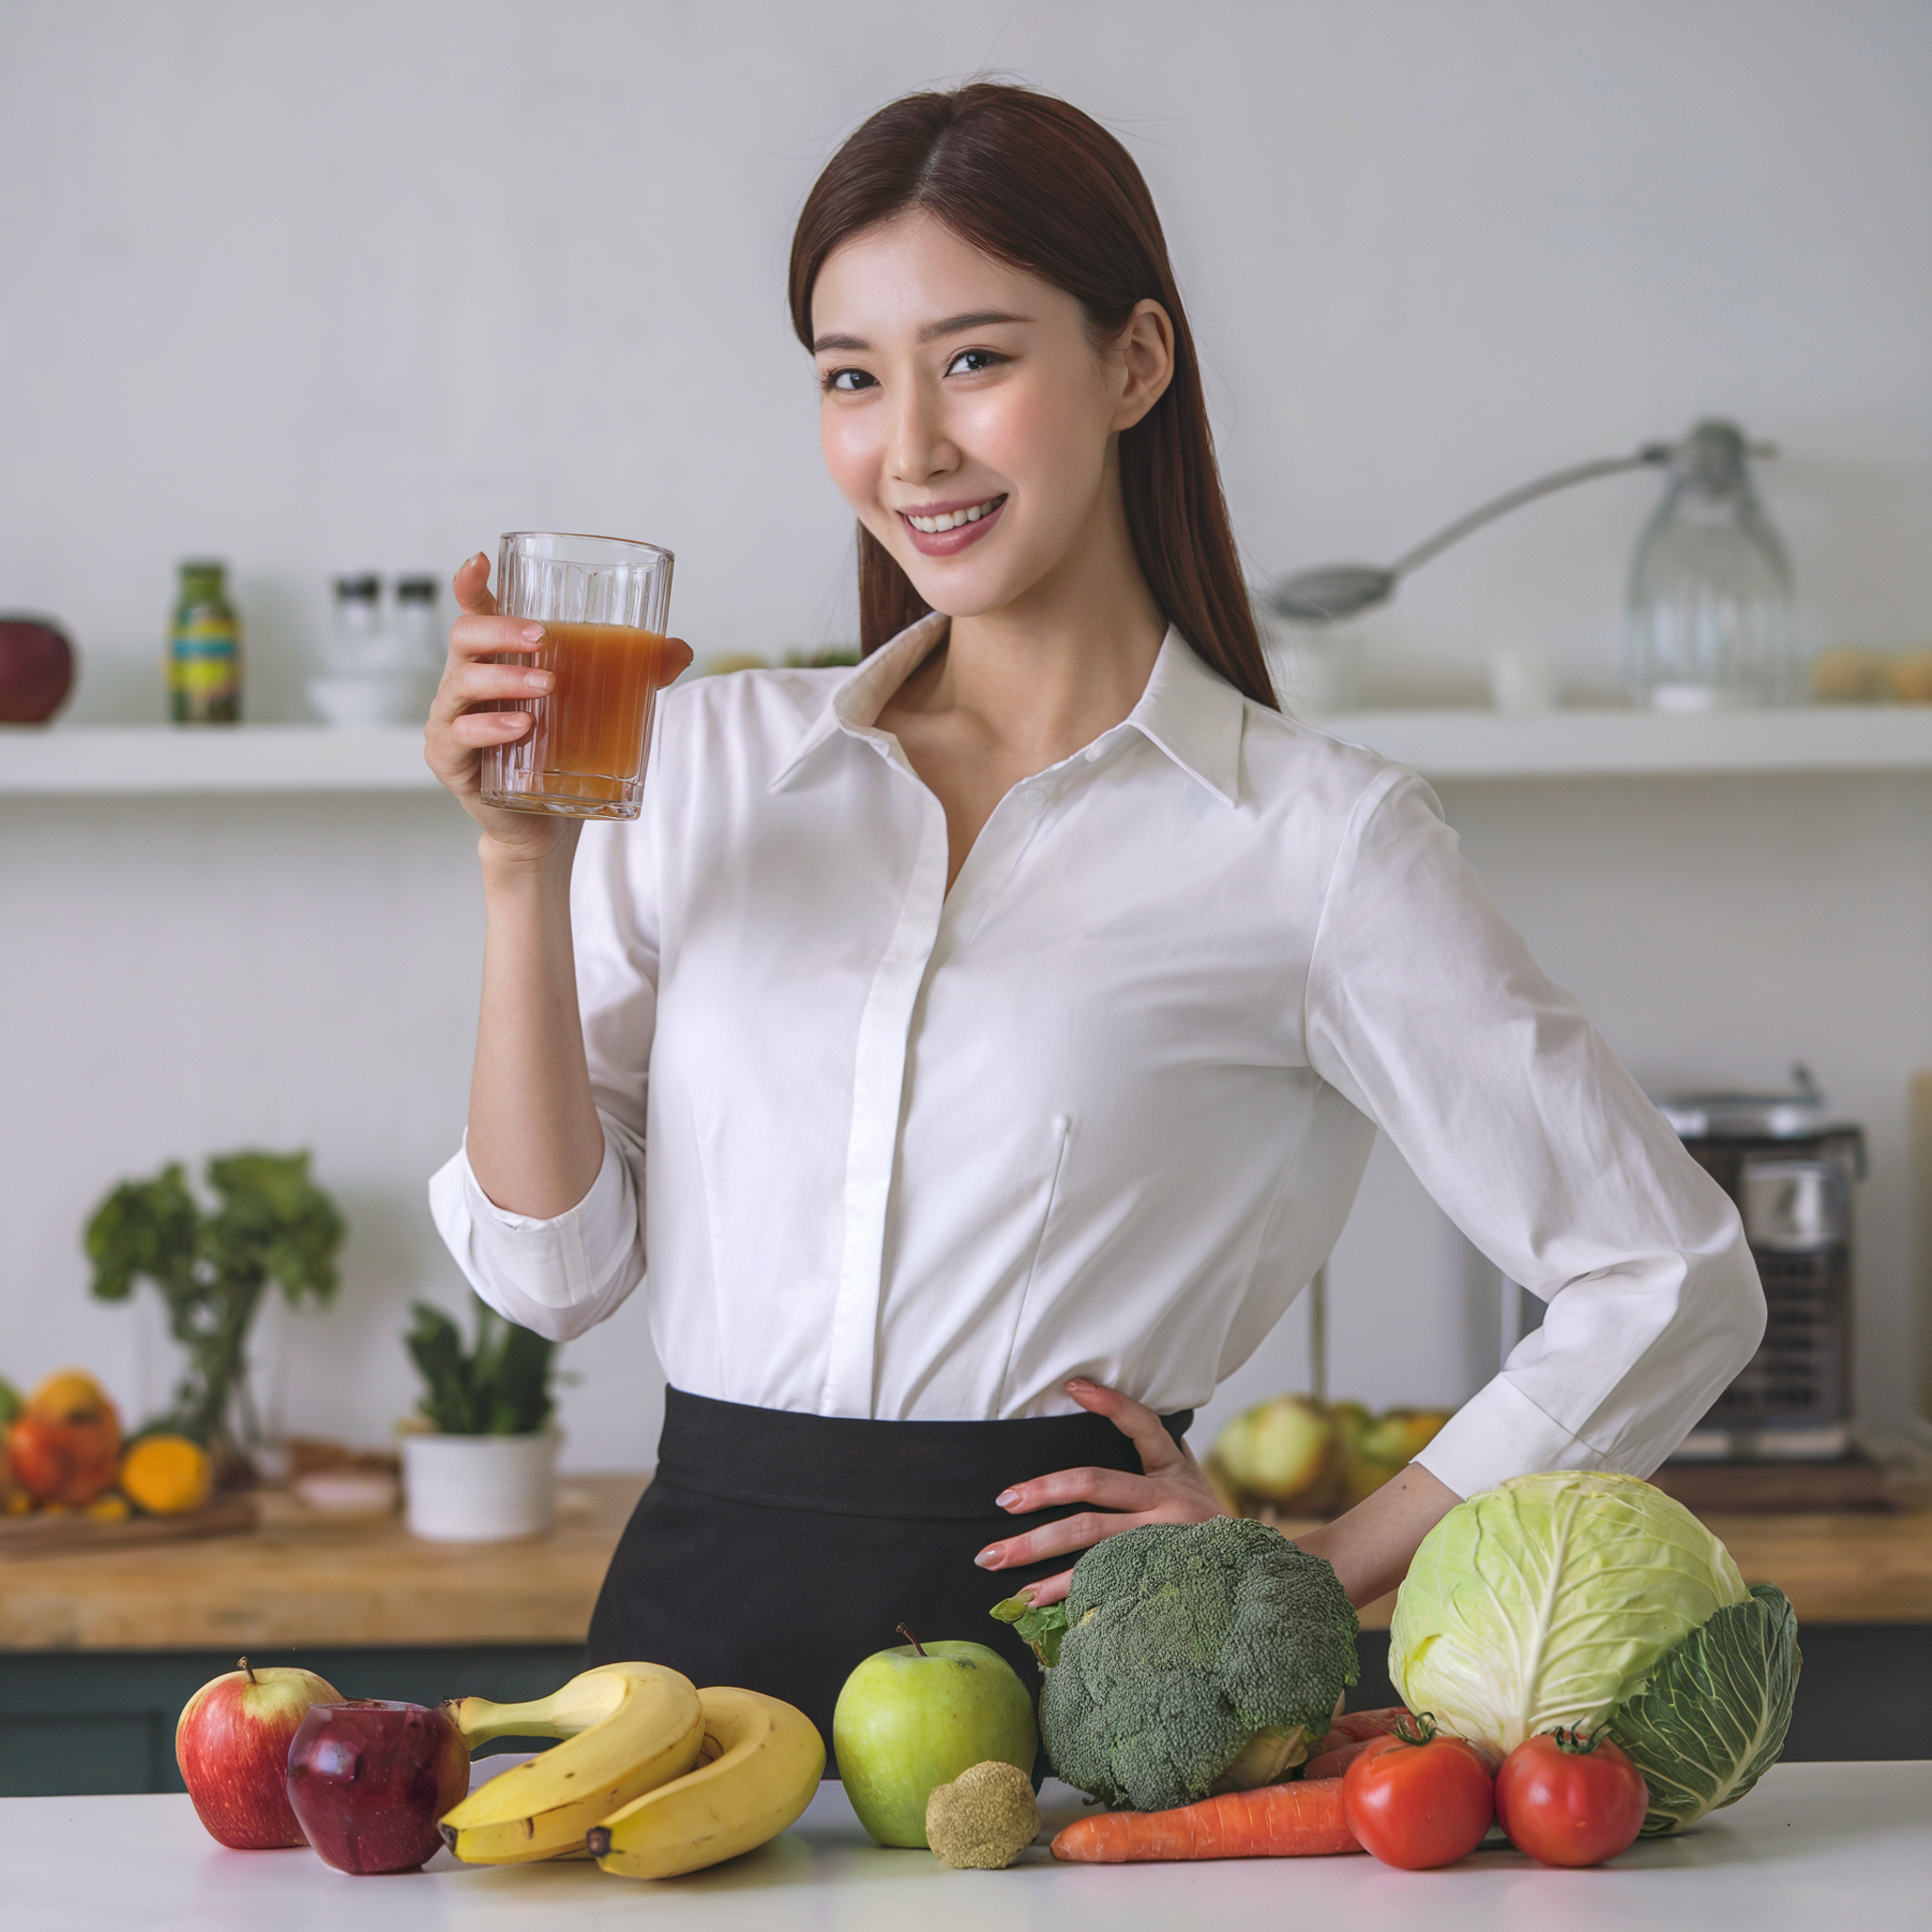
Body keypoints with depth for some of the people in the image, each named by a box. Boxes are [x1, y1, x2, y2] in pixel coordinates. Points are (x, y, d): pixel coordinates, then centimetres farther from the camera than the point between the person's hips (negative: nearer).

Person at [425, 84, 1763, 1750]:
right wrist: (526, 865, -2)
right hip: (695, 1620, 3)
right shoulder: (710, 757, 12)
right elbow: (553, 1261, 9)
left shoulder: (1318, 838, 0)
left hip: (1044, 1639, -3)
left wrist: (1307, 1578, 0)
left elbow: (1672, 1287, 3)